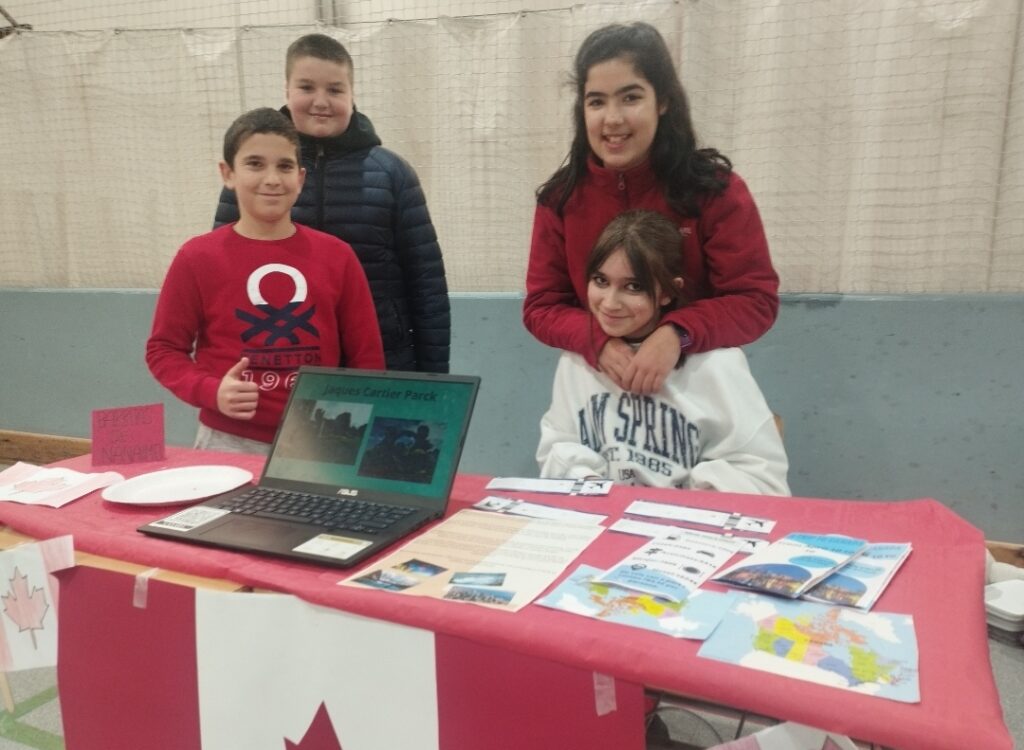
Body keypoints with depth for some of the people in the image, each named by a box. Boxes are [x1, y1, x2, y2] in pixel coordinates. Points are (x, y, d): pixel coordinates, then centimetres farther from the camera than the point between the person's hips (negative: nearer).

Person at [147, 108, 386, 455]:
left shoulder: (337, 256, -1)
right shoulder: (197, 258, -3)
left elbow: (367, 357, 4)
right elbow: (163, 349, 3)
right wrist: (212, 392, -14)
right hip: (231, 444, -1)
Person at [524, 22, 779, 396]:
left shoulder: (715, 188, -12)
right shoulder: (562, 197, -7)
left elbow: (756, 299, -12)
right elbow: (541, 306, -4)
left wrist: (677, 334, -28)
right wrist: (598, 341, -23)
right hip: (599, 386, 2)